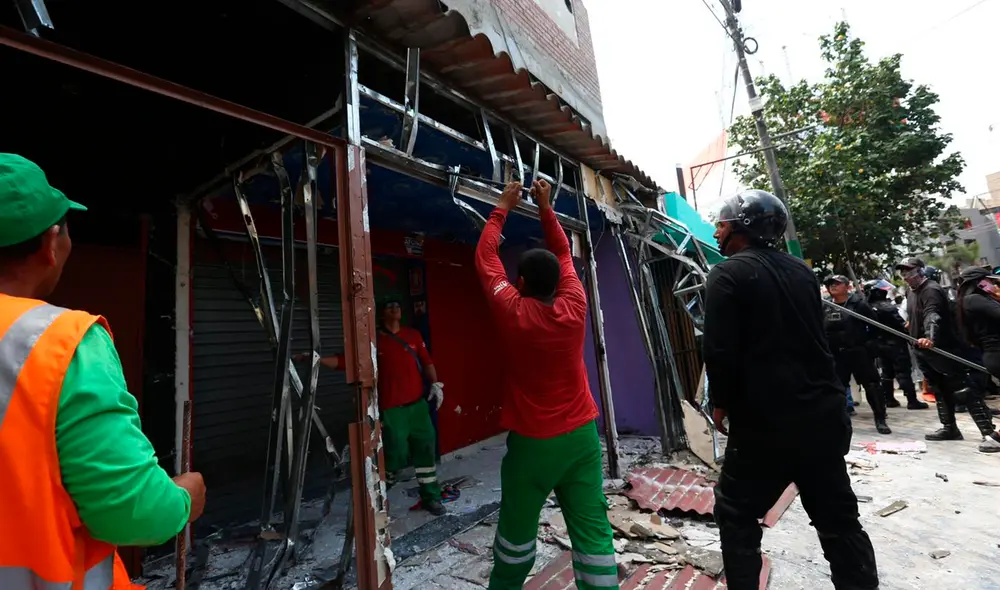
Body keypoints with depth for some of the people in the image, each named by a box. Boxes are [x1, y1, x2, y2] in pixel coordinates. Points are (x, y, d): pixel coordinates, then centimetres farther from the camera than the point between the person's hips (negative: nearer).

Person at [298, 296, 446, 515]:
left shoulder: (413, 335, 7)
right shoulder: (373, 340, -2)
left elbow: (426, 362, 11)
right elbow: (344, 360, -5)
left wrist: (435, 384, 2)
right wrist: (316, 358, -16)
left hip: (418, 404, 4)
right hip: (391, 409, -4)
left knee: (426, 450, 9)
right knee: (396, 455, -1)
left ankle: (431, 498, 26)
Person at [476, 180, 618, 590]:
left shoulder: (514, 313, -14)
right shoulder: (574, 307, -6)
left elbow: (485, 258, -1)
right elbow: (563, 255, 10)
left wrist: (503, 208, 9)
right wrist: (545, 208, 15)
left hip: (532, 442, -2)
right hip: (581, 435, 3)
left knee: (517, 530, 16)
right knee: (593, 531, 8)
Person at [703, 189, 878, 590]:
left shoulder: (728, 274, -12)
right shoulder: (800, 270, 10)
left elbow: (720, 350, -17)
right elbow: (814, 337, 17)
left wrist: (722, 403, -2)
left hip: (765, 421, -7)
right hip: (824, 413, 7)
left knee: (735, 513, 10)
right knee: (838, 518, 18)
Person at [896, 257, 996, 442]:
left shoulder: (931, 289, -18)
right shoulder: (911, 292, 13)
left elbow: (932, 316, -36)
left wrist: (930, 338, -49)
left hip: (942, 348, -9)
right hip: (924, 350, 10)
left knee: (963, 389, -7)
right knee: (939, 390, 15)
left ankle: (989, 431, -2)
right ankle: (949, 427, 24)